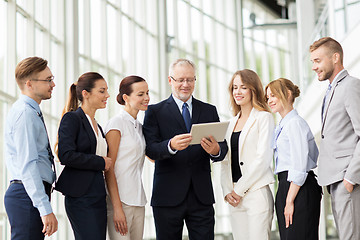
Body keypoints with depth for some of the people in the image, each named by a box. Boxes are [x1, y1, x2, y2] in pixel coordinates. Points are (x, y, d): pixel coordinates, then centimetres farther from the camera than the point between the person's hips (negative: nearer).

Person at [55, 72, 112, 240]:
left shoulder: (96, 125, 20)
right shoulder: (72, 119, -6)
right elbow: (66, 155, -17)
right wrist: (101, 162, -10)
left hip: (98, 195, 8)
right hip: (81, 197, -8)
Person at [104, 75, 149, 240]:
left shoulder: (139, 127, 16)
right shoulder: (117, 123, -8)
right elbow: (109, 169, -13)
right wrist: (117, 207, -18)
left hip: (138, 201, 8)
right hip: (120, 200, -8)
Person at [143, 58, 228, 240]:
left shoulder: (209, 111, 13)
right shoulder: (155, 112, 4)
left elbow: (223, 148, 5)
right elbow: (150, 150, -8)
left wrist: (216, 150, -20)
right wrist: (171, 145, -29)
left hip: (201, 196, 2)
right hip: (168, 197, -2)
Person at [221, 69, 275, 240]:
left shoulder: (264, 118, -2)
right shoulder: (232, 122, 18)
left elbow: (263, 159, -10)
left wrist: (239, 189, -10)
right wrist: (227, 191, 2)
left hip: (257, 192, -6)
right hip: (235, 196, 6)